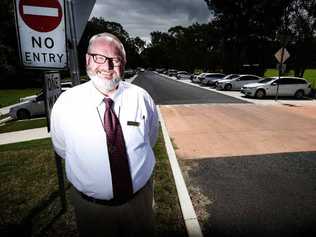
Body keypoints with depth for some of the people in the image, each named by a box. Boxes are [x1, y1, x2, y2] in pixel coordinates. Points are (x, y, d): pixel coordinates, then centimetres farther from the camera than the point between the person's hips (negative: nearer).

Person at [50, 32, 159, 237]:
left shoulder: (141, 97, -14)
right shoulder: (66, 103, -17)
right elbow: (62, 149, -1)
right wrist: (92, 166, 3)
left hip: (140, 199, 2)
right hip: (90, 205, -1)